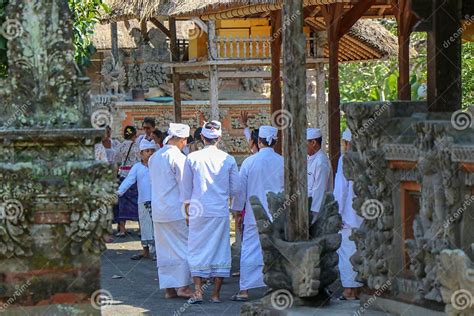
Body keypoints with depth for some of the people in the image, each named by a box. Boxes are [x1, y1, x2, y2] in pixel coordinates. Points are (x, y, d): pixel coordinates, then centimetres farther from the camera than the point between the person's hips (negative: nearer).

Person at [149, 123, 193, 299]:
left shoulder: (154, 158, 10)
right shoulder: (178, 158, -13)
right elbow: (185, 187, -12)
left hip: (157, 211, 7)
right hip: (176, 210, -7)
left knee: (164, 250, 9)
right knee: (184, 247, 1)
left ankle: (168, 288, 11)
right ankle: (182, 286, -2)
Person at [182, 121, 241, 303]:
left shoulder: (192, 158, -4)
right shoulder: (228, 160, -3)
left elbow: (186, 187, 4)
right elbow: (235, 189, 4)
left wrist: (189, 206, 19)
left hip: (198, 211, 0)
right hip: (221, 211, 0)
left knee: (197, 249, 7)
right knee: (220, 250, 8)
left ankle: (198, 292, 1)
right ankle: (216, 293, 8)